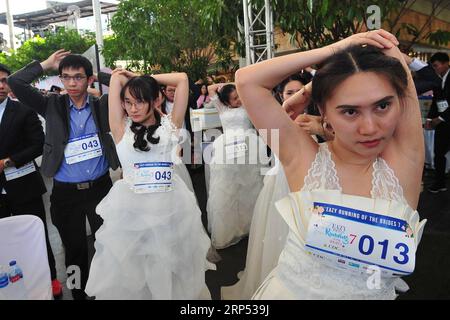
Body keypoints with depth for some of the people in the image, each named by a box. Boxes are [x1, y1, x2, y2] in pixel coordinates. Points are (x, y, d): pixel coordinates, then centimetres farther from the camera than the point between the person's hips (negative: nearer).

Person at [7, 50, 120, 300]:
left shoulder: (102, 106, -1)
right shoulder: (52, 106, -1)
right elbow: (15, 83, -9)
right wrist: (47, 65, -5)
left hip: (100, 187, 0)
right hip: (65, 193, 0)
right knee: (74, 249, 15)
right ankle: (79, 293, 35)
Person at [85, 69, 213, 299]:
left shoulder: (170, 125, 2)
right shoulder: (121, 129, 1)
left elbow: (182, 79, 3)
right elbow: (116, 78, 3)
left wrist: (144, 77, 9)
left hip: (172, 208, 1)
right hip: (131, 209, 0)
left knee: (174, 272, 17)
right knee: (129, 273, 15)